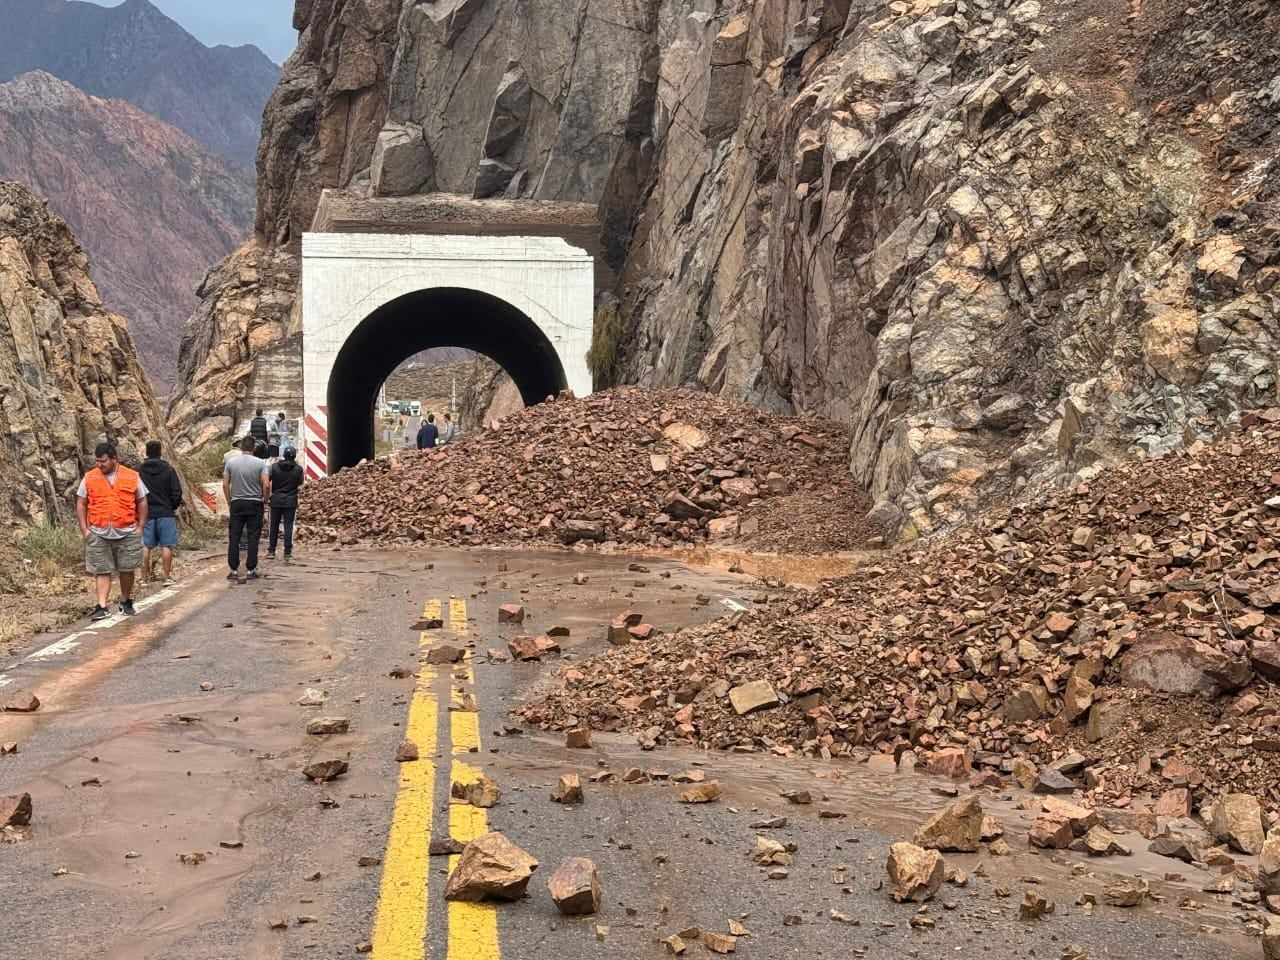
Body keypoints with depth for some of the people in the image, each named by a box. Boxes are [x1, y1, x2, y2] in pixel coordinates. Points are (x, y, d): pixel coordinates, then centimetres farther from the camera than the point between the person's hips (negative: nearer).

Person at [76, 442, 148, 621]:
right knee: (102, 571, -1)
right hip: (99, 534, 0)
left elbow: (142, 502, 8)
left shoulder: (132, 477, 2)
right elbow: (81, 504, 6)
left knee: (127, 570, 9)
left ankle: (126, 603, 25)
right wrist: (84, 529, -1)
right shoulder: (89, 478, 2)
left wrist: (140, 527, 1)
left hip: (127, 533, 0)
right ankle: (102, 607, -3)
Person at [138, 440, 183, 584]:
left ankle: (145, 575, 12)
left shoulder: (139, 471, -2)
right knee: (166, 545, 2)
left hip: (146, 513, 2)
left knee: (145, 546, 9)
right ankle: (167, 576, 2)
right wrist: (174, 507, 12)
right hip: (166, 513, -2)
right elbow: (177, 492, -5)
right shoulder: (168, 470, -6)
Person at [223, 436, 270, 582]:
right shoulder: (260, 463, -7)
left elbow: (225, 485, 0)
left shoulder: (231, 463, 0)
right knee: (253, 537, 3)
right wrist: (266, 499, 3)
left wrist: (229, 500, 12)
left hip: (236, 504, 2)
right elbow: (266, 485, -13)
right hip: (255, 504, -2)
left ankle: (234, 570, 5)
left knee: (234, 537, 6)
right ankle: (251, 570, 2)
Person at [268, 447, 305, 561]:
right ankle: (287, 553, -2)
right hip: (291, 501, -1)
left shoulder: (275, 467, -4)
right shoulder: (298, 469, -6)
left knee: (274, 526, 12)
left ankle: (271, 551, 16)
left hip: (276, 501, 1)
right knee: (288, 527, 1)